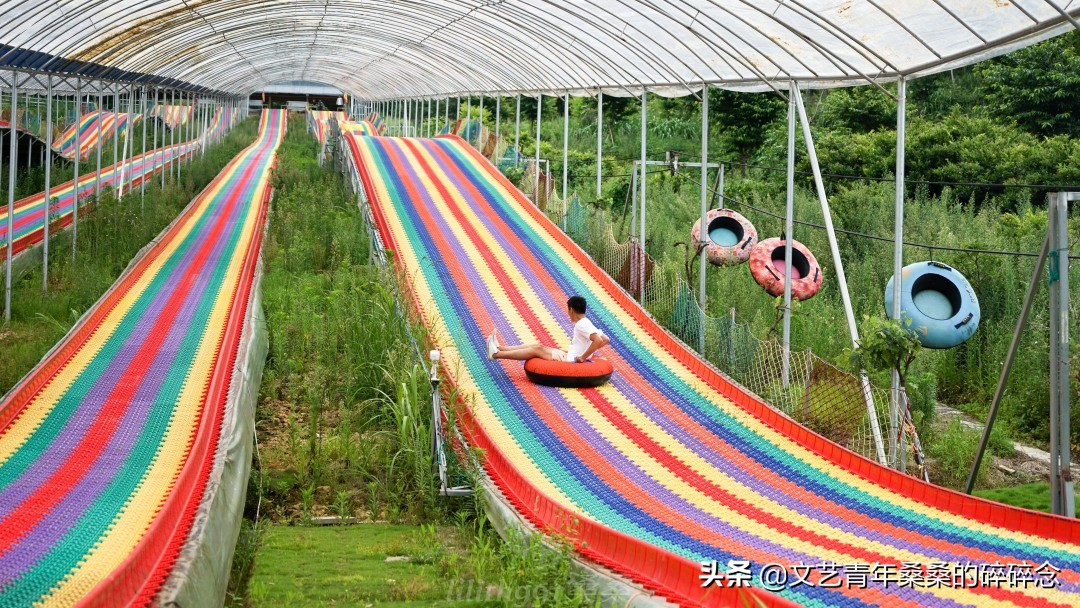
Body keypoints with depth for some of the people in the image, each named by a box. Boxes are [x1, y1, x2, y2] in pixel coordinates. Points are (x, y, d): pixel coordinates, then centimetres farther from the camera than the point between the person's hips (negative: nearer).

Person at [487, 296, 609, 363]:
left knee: (537, 350, -6)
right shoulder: (586, 323, 11)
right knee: (538, 346, 11)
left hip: (570, 360, -10)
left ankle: (496, 354, -2)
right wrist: (588, 350, 10)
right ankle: (499, 348, 15)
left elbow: (598, 341, -33)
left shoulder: (581, 325, -18)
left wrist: (583, 357, -26)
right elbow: (605, 340, 15)